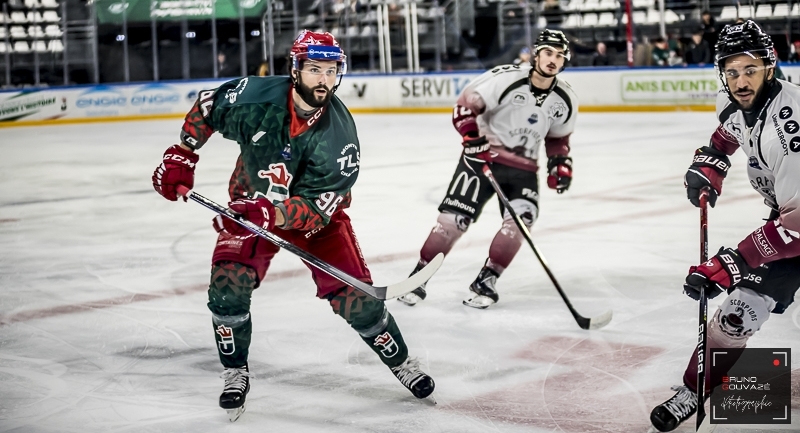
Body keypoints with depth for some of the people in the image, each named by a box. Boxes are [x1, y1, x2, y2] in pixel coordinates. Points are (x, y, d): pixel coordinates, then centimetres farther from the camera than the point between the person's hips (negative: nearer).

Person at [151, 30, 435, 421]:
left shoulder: (339, 135, -28)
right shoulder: (255, 97, -25)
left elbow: (317, 207, -29)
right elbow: (206, 108, -2)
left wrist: (270, 213, -44)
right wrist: (181, 157, -4)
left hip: (316, 214, -1)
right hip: (251, 203, 1)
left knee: (355, 296, -8)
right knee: (227, 286, -17)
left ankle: (402, 363, 17)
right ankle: (235, 375, 4)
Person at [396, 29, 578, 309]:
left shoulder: (565, 100, 1)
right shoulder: (506, 78, -18)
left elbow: (557, 137, 18)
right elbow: (465, 105, -14)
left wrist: (561, 162, 4)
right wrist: (473, 137, -26)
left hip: (523, 167, 4)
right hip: (483, 157, -4)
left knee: (518, 222, -17)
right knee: (453, 219, -10)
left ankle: (485, 282, -2)